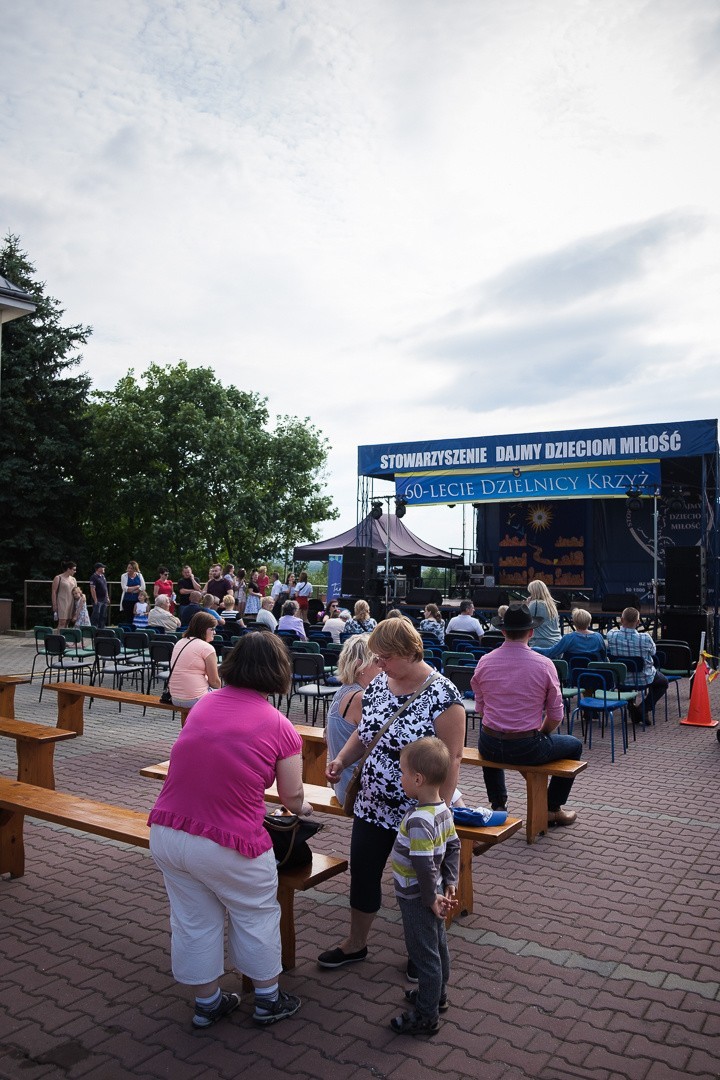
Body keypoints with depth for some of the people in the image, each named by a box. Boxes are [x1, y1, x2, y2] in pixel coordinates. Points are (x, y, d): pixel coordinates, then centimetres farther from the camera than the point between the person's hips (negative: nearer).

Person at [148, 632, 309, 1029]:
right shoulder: (279, 727, -8)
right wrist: (302, 808, 22)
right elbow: (292, 797, -1)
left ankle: (206, 1003, 41)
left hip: (166, 832, 5)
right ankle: (268, 999, 38)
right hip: (226, 844, -5)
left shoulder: (203, 705, 4)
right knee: (256, 918, 20)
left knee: (193, 922, 22)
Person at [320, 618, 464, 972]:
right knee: (362, 874, 17)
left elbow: (451, 759, -18)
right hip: (372, 806, 6)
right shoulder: (378, 683, 0)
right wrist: (341, 759, -4)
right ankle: (355, 944, 41)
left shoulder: (442, 695, -21)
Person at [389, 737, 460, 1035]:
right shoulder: (443, 810, -4)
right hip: (432, 894, 9)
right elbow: (453, 846, 5)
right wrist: (450, 883, 8)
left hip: (417, 899, -9)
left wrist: (431, 899, -17)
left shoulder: (418, 820, -32)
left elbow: (424, 866, -30)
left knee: (425, 955, 7)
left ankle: (426, 1017, 23)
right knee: (438, 946, 25)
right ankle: (437, 995, 44)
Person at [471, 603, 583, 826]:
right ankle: (552, 809, 29)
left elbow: (480, 709, 7)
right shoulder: (544, 665, -12)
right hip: (528, 750, -3)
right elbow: (555, 716, -4)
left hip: (490, 748, 3)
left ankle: (498, 805, 39)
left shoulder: (484, 662, -4)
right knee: (574, 745, 25)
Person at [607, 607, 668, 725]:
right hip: (643, 679, -2)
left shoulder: (611, 635, -21)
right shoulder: (645, 638, -27)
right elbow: (653, 652, -5)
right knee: (663, 682, 29)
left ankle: (630, 706, 25)